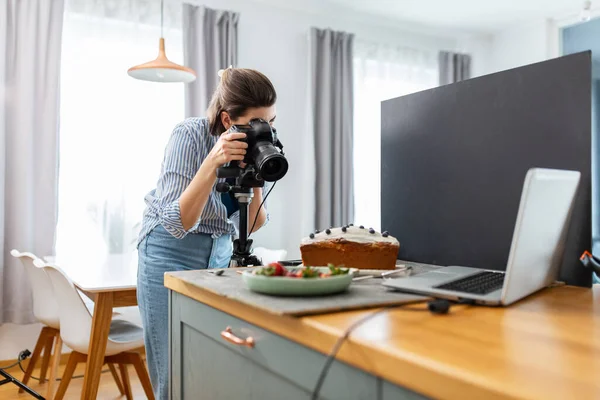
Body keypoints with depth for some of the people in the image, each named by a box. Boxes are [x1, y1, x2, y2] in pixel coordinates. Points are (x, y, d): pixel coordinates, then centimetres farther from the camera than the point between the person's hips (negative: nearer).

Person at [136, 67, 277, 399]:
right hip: (172, 253, -4)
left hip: (221, 255, 5)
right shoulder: (190, 135, -21)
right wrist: (212, 163, -36)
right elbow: (177, 224, -27)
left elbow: (252, 224, -5)